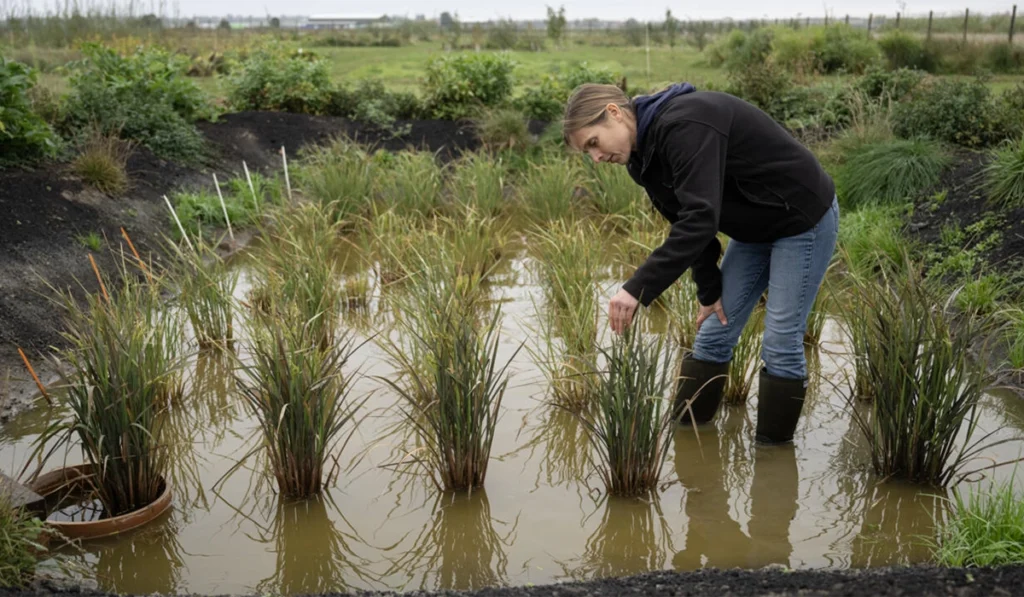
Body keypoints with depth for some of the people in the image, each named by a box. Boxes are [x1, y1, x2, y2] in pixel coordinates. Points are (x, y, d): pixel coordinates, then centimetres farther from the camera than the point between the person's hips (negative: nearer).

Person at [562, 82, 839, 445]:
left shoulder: (684, 125, -31)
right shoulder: (646, 153, -2)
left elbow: (700, 219, -39)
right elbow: (686, 222, 7)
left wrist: (637, 289, -40)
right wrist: (710, 291, 5)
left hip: (803, 219, -9)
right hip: (754, 228, 9)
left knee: (781, 342, -5)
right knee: (713, 332, 8)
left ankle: (772, 449, 10)